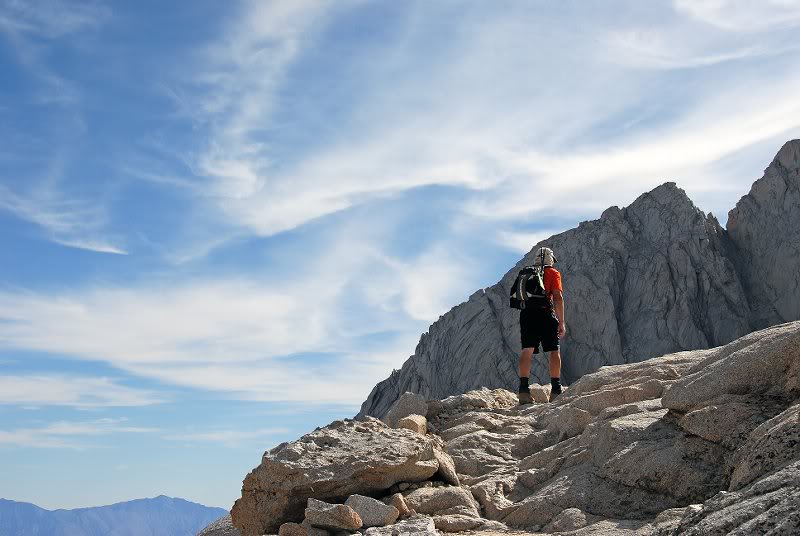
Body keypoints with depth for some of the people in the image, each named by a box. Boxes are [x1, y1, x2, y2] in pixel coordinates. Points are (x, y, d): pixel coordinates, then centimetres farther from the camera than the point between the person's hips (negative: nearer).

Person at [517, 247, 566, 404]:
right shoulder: (553, 273, 7)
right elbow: (558, 297, -4)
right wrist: (561, 322, -4)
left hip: (526, 313, 4)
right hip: (545, 313, -3)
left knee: (527, 351, -1)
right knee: (554, 350, 8)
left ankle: (523, 389, -13)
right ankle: (556, 390, 7)